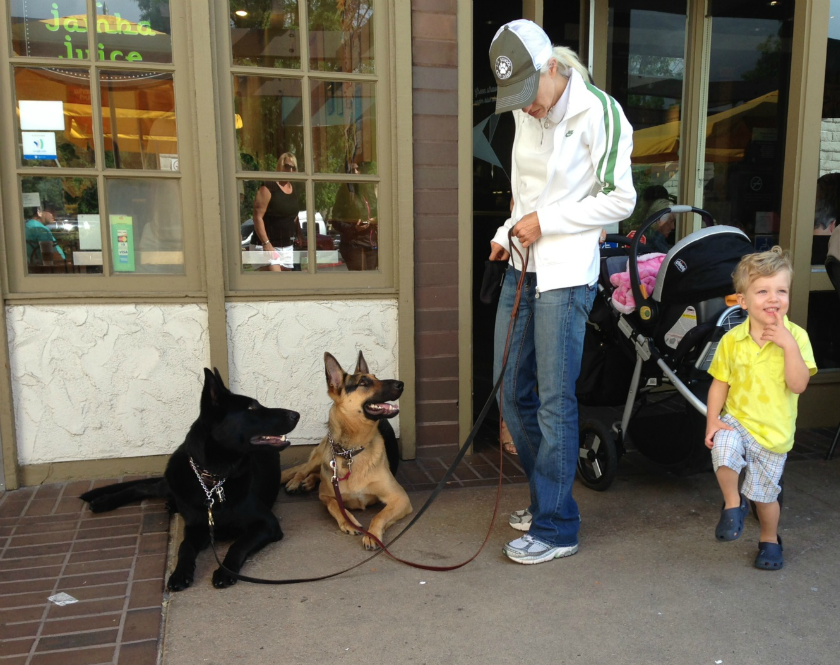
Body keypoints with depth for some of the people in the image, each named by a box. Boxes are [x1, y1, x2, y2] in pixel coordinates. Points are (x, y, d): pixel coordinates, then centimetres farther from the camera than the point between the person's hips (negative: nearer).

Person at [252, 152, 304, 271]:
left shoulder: (292, 188, 13)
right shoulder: (268, 188, -10)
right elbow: (258, 217, -15)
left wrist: (300, 235, 11)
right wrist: (266, 243, -22)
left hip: (287, 246, 8)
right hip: (269, 245, -8)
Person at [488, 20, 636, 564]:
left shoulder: (598, 113, -10)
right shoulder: (525, 113, 11)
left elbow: (621, 201, -11)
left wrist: (546, 223, -14)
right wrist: (507, 233, 6)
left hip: (567, 273, -8)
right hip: (523, 266, 8)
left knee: (555, 401, -4)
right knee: (512, 392, 10)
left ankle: (556, 528, 11)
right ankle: (547, 497, 29)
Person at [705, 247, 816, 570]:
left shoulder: (796, 336, -11)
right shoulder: (732, 340, -8)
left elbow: (799, 384, -19)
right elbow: (720, 382, 0)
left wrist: (788, 345, -28)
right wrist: (712, 420, -9)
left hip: (774, 431, 0)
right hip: (736, 421, 0)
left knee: (765, 494, 12)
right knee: (723, 453, -31)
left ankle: (770, 539, 42)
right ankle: (733, 503, -1)